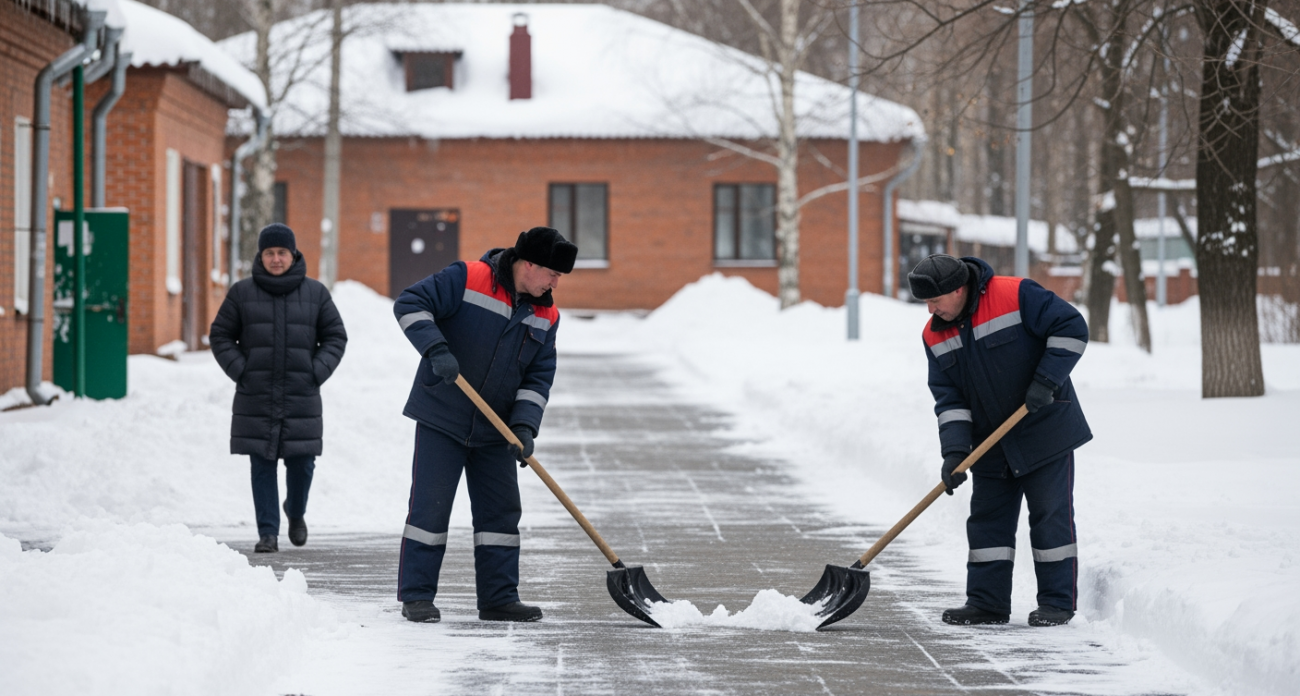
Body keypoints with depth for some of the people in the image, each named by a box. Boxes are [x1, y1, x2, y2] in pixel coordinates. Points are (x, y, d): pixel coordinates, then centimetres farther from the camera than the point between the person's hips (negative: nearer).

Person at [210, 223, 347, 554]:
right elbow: (220, 335, 9)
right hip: (255, 399, -1)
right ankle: (268, 532, 2)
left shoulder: (315, 293, 6)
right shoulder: (242, 292, 4)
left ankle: (296, 513, 31)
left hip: (302, 399, 1)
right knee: (263, 466, -2)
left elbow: (335, 337, 11)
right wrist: (240, 371, -3)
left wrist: (317, 372, -2)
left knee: (301, 463, 2)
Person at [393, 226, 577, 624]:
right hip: (441, 420, -6)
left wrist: (525, 426, -11)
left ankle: (499, 599, 14)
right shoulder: (467, 279, -14)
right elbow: (410, 304, -16)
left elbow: (538, 377, 3)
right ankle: (416, 597, 4)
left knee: (501, 512, 6)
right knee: (430, 506, -4)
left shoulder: (546, 316, 3)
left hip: (495, 430, 6)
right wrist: (436, 349, -28)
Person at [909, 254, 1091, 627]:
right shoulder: (935, 336, 0)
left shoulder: (1016, 295, -18)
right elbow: (948, 397, -1)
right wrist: (954, 450, -14)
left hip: (1045, 429, -6)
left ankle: (1058, 602, 5)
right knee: (988, 519, 6)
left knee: (1050, 515, -2)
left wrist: (1046, 381, -21)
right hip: (992, 442, 6)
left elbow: (1071, 327, -15)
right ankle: (987, 603, 12)